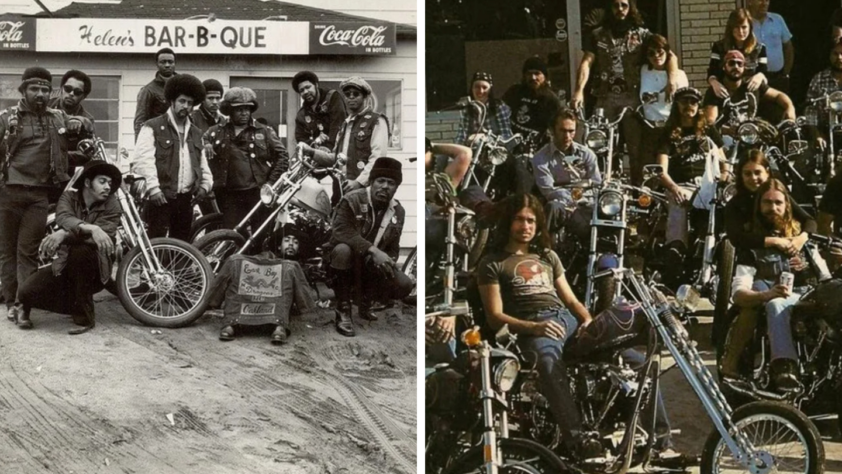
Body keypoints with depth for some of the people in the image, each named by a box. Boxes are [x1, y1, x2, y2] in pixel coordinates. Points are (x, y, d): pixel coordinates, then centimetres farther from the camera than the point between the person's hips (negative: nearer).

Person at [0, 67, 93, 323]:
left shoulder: (57, 118, 15)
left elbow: (88, 125, 28)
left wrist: (79, 122, 8)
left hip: (39, 194, 2)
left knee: (29, 251, -2)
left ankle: (24, 302, -3)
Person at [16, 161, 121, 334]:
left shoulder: (112, 206, -8)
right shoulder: (69, 197, -2)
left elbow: (104, 236, -25)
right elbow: (63, 217, -25)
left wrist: (64, 234, -36)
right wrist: (90, 228, -44)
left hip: (94, 269, -2)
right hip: (64, 264, 2)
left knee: (79, 251, -35)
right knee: (27, 291, -23)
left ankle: (84, 316, -19)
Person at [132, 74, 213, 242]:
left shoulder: (195, 133, 21)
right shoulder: (153, 127, 0)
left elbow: (202, 163, 27)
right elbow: (143, 160, -10)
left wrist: (205, 184, 10)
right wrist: (153, 188, -17)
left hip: (186, 199, 6)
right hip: (161, 197, -6)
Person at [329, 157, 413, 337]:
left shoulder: (398, 211, 2)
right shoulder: (352, 200, -15)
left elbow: (393, 247, 8)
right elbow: (341, 231, -30)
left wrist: (388, 262, -17)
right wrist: (373, 250, -39)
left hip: (372, 266, 4)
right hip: (348, 261, -4)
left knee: (404, 286, -19)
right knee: (343, 250, -39)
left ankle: (364, 299, 13)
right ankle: (343, 308, -22)